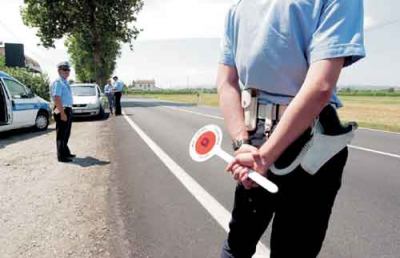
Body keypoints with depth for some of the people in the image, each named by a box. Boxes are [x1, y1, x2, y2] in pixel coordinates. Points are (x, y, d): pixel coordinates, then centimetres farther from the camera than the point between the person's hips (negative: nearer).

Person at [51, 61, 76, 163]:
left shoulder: (65, 82, 14)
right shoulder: (58, 82, -15)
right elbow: (57, 99, -24)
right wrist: (62, 113, -28)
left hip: (68, 110, 10)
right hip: (62, 111, -10)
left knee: (66, 133, 20)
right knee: (61, 134, -1)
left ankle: (66, 152, 35)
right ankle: (61, 156, 8)